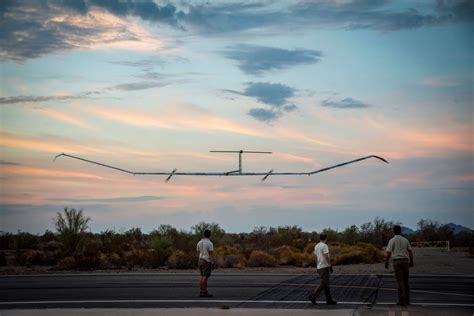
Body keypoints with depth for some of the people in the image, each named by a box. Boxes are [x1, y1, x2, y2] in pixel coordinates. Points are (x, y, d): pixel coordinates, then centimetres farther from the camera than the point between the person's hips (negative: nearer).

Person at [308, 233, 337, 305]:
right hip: (324, 267, -9)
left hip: (319, 267, 9)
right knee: (323, 284, -6)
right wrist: (330, 266, -14)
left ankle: (329, 300, 11)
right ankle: (313, 296, -11)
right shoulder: (324, 246, -13)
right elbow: (326, 257, -18)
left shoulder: (316, 246, 12)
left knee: (326, 284, 10)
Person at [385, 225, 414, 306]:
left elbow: (388, 253, -9)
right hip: (405, 261, 4)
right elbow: (410, 251, 10)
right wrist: (411, 262, 19)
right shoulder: (405, 240, 9)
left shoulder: (392, 240, -5)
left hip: (397, 262, -4)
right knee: (405, 281, 12)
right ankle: (407, 300, 14)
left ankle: (402, 300, -9)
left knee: (400, 281, -5)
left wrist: (386, 263, -1)